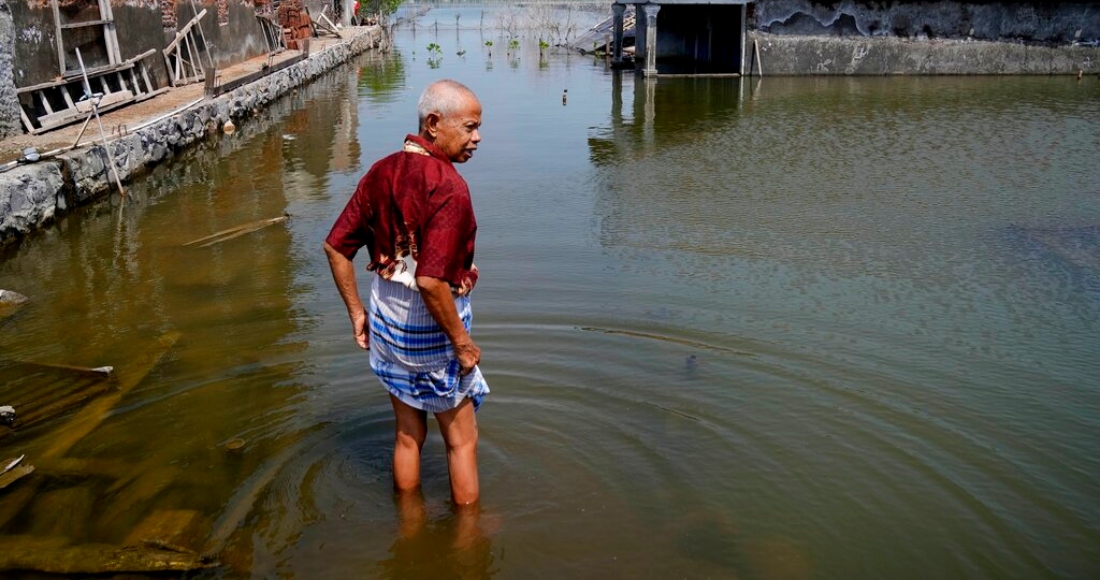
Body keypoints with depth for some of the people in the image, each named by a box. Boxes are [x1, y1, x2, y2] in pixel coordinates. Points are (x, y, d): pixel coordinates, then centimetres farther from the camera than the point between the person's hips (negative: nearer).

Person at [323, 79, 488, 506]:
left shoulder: (382, 171, 0)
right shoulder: (448, 187, -24)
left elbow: (335, 247, 3)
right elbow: (430, 281, -31)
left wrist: (356, 312, 10)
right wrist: (461, 342, -19)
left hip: (385, 318, 7)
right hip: (430, 328, -7)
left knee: (407, 433, 23)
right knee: (461, 438, 13)